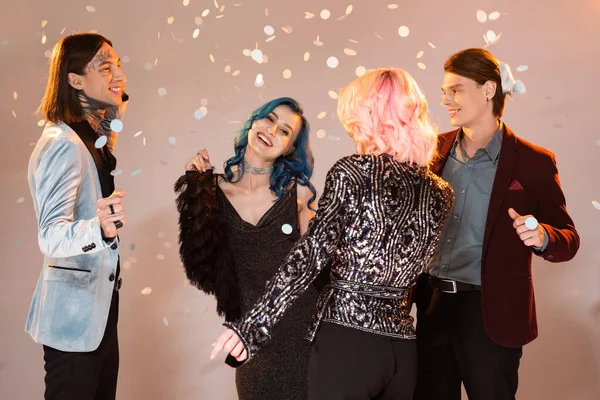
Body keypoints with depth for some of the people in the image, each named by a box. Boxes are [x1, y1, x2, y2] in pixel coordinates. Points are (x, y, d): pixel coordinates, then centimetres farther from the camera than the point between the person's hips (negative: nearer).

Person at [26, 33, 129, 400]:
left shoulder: (94, 139, 7)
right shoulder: (62, 144, -21)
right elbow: (51, 236, -29)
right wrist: (100, 229, -49)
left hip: (100, 304, 9)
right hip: (74, 313, -9)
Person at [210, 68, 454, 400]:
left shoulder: (351, 172, -9)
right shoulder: (441, 193, 6)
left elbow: (311, 254, -15)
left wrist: (254, 325, -13)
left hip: (346, 339, -5)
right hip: (403, 348, 6)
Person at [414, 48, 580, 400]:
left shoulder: (533, 162, -7)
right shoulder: (437, 149, 5)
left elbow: (569, 239, -4)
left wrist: (542, 237, -25)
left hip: (491, 313, -4)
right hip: (433, 305, 4)